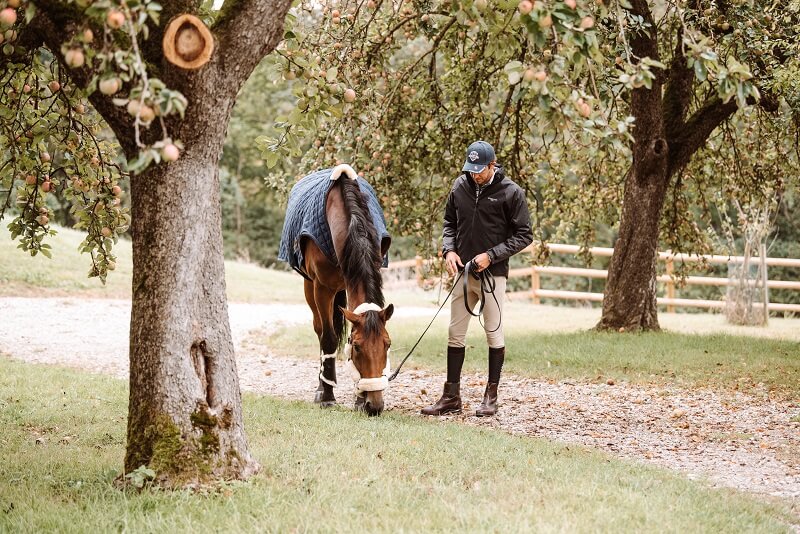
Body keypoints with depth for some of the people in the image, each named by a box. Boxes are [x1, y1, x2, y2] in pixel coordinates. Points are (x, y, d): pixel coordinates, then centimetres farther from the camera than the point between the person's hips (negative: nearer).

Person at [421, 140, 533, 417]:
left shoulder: (511, 192, -9)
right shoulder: (460, 186, 3)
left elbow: (523, 235, -7)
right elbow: (449, 222, 15)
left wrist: (491, 255, -16)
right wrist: (449, 250, -3)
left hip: (493, 274, -5)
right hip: (463, 272, 5)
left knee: (494, 333, 3)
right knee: (455, 333, 6)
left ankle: (491, 396, 12)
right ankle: (451, 397, 13)